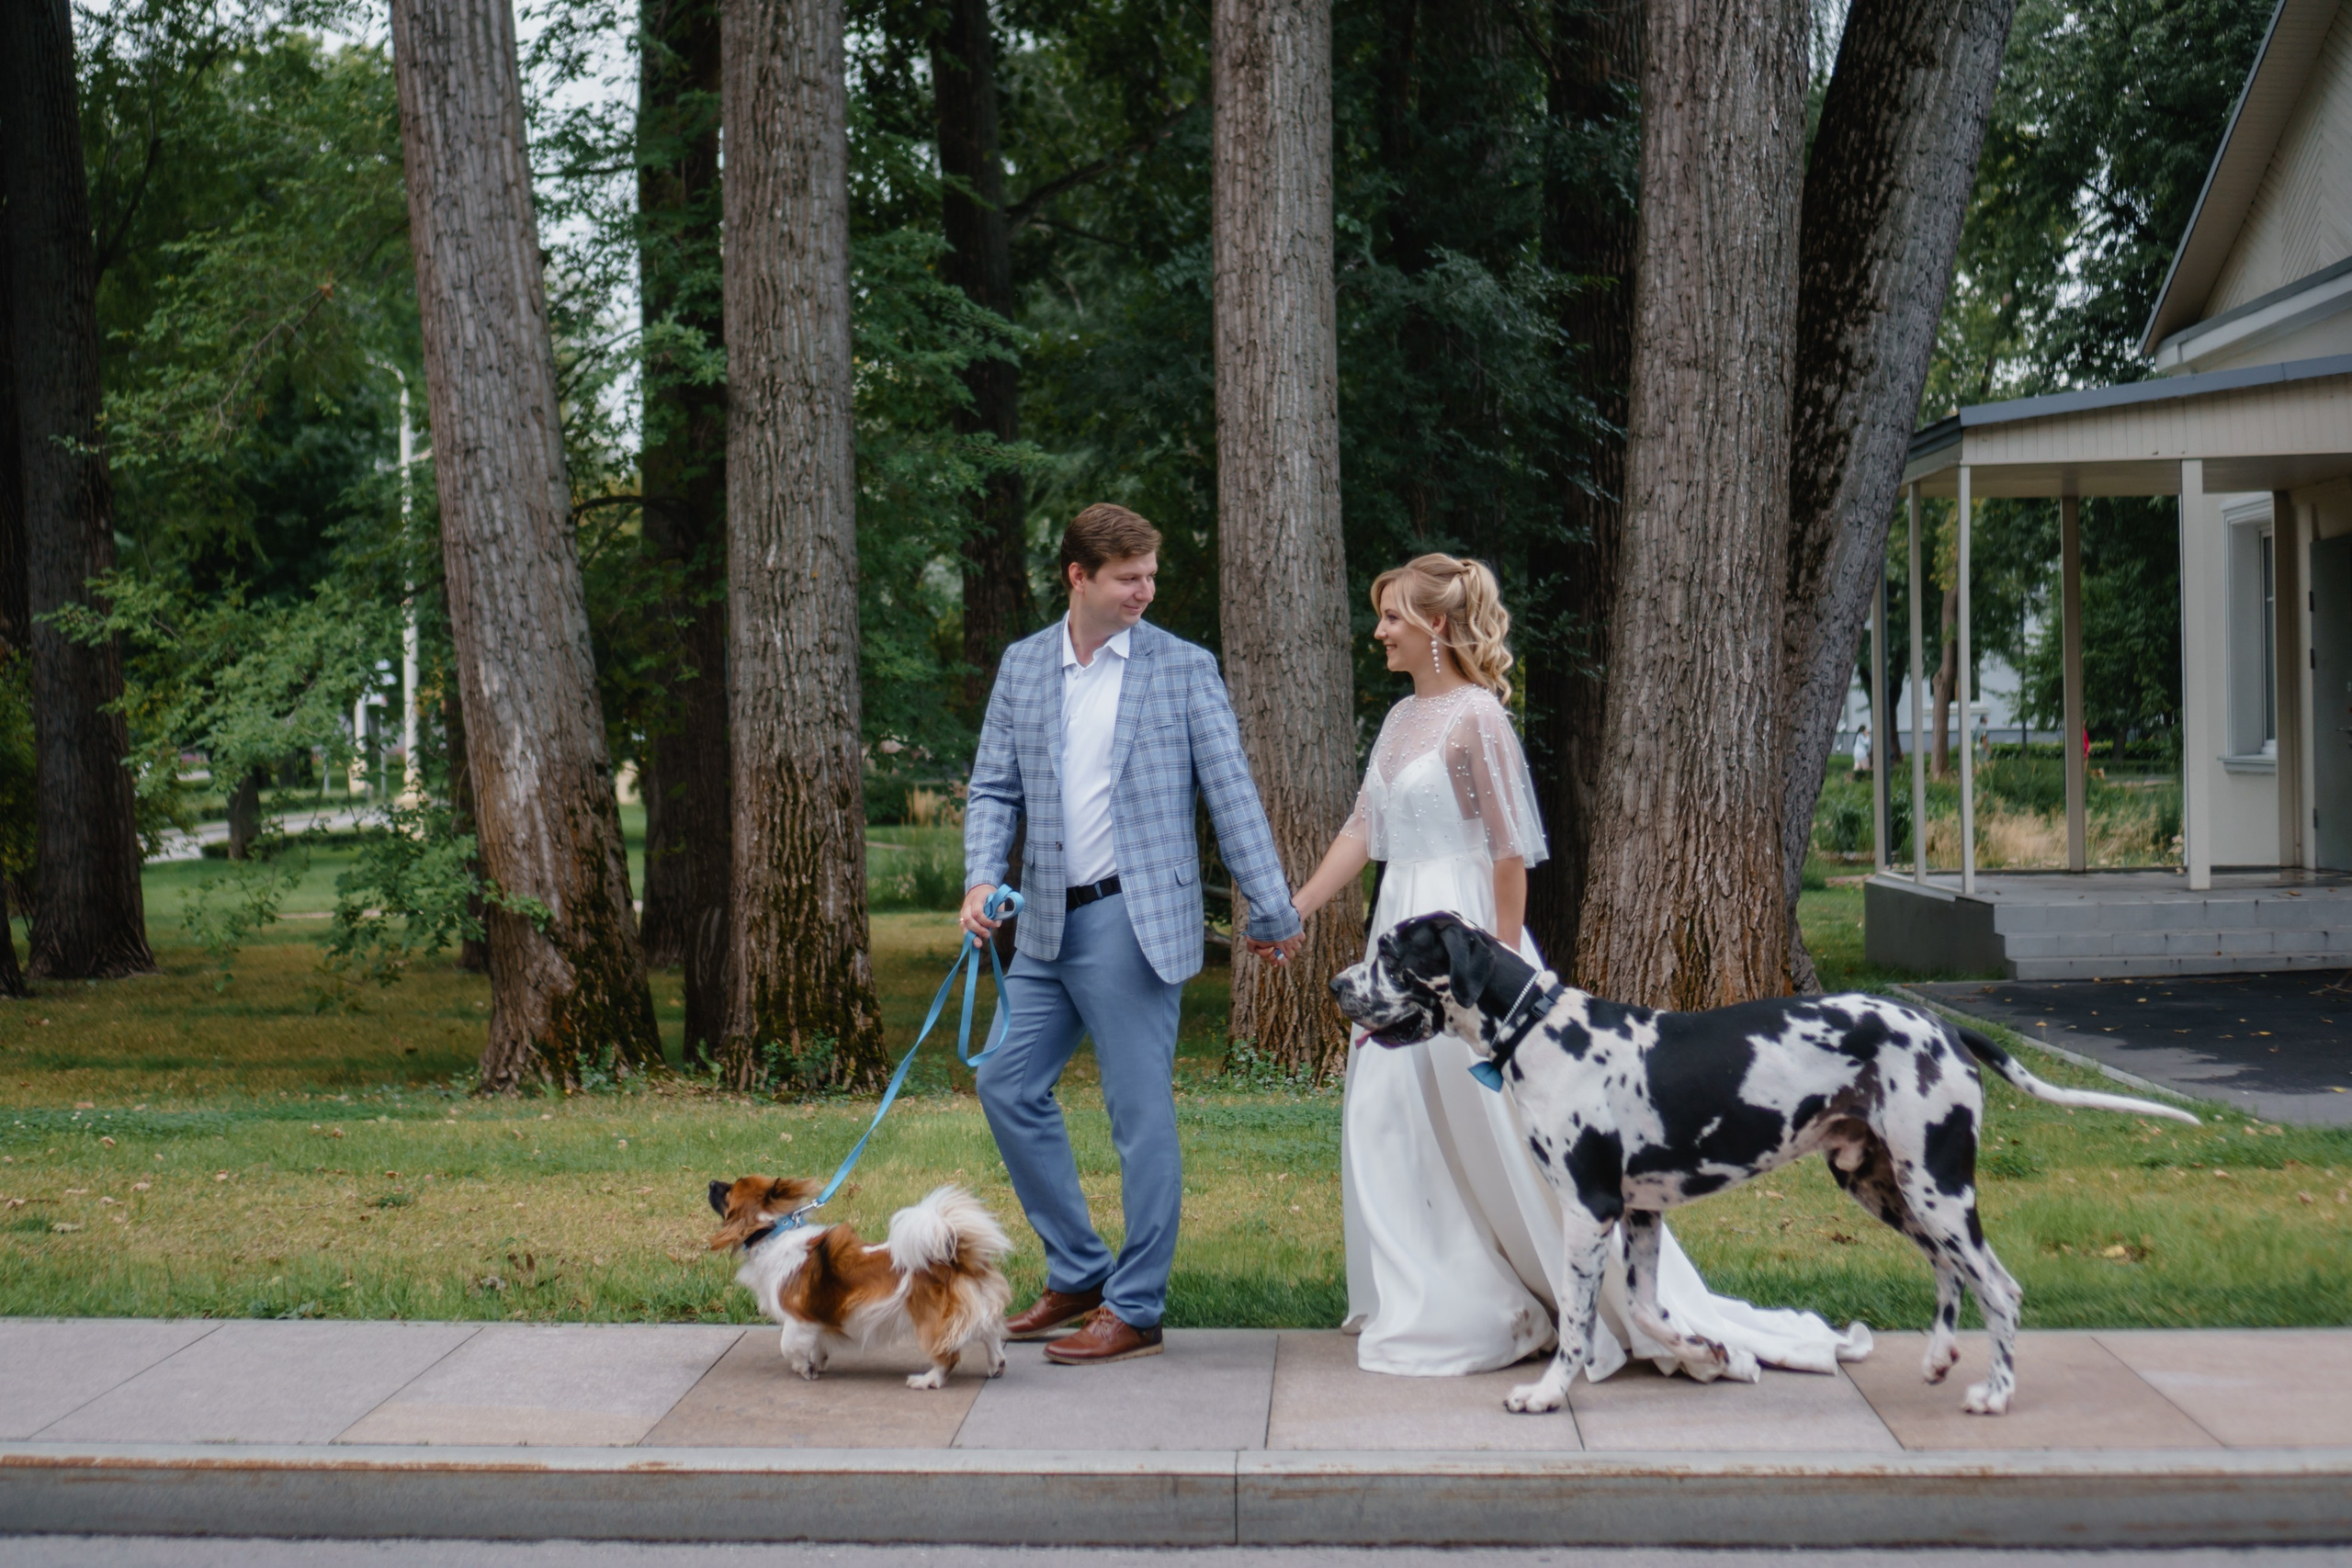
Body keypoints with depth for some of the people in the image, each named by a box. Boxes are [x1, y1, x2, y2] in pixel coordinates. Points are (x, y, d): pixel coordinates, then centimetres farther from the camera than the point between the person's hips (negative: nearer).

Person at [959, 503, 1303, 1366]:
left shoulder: (1184, 668, -1)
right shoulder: (1022, 666, 10)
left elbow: (1231, 793, -1)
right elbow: (994, 786, 11)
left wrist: (1272, 909, -1)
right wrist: (981, 879, -6)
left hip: (1134, 921, -5)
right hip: (1047, 924, 6)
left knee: (1141, 1114, -3)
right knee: (1008, 1084, 8)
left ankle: (1135, 1309, 6)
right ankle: (1077, 1273, 22)